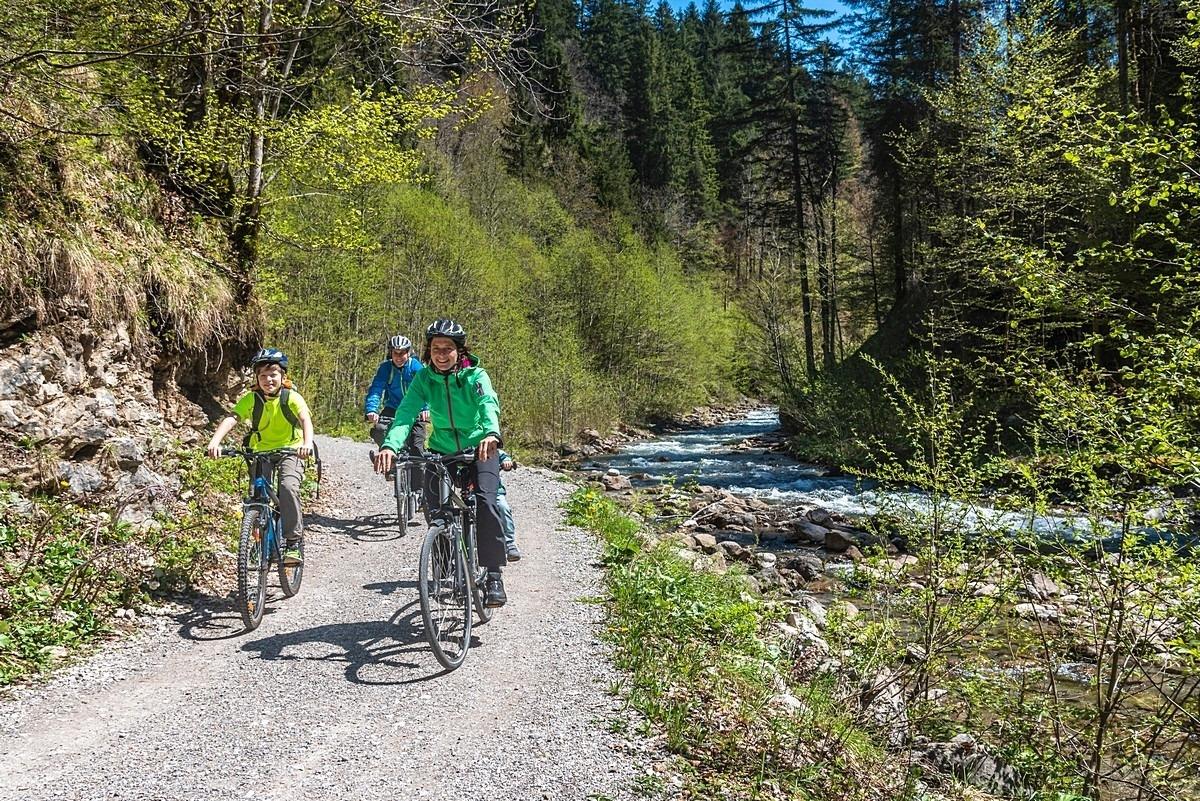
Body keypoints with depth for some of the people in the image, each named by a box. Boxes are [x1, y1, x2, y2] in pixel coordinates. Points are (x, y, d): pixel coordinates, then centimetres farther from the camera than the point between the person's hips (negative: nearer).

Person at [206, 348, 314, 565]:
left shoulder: (291, 397, -17)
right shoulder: (251, 399, -12)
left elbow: (305, 419, -34)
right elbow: (231, 418, -26)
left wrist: (307, 443, -55)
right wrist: (215, 441, -44)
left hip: (290, 450, -3)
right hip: (261, 451, 3)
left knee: (288, 487, -27)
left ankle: (293, 543, -17)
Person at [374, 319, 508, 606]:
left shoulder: (475, 375, -16)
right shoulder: (424, 378, -9)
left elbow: (489, 405, -34)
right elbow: (406, 411, -24)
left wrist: (491, 434, -57)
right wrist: (390, 445, -44)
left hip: (479, 449, -3)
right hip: (442, 452, 3)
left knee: (485, 501, -24)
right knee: (433, 505, -14)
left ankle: (493, 575, -13)